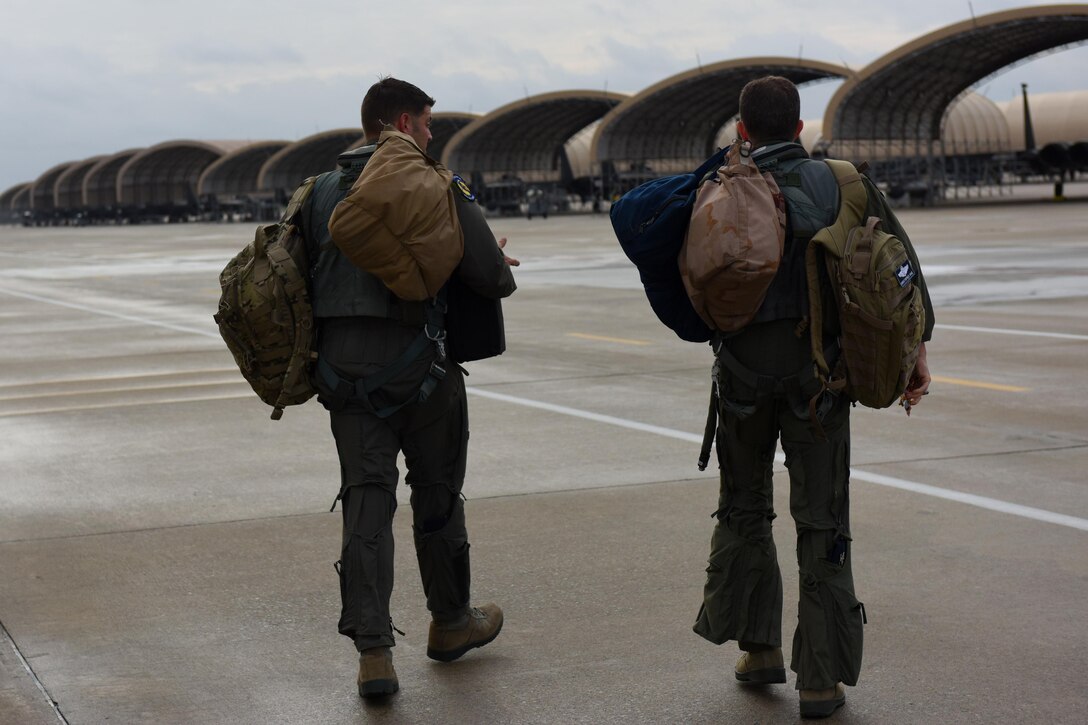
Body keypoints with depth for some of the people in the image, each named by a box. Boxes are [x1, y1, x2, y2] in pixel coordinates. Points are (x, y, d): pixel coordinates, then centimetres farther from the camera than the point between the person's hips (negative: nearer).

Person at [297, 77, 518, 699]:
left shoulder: (324, 191, 9)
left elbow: (307, 271, 14)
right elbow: (490, 274, -12)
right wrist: (502, 270, 11)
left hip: (342, 364, 4)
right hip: (415, 364, -4)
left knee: (366, 498, 3)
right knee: (437, 492, 14)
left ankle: (373, 650, -7)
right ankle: (450, 623, 30)